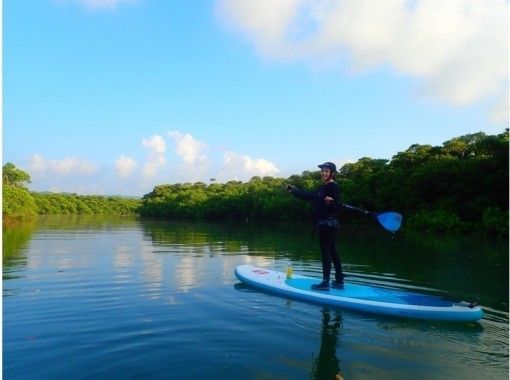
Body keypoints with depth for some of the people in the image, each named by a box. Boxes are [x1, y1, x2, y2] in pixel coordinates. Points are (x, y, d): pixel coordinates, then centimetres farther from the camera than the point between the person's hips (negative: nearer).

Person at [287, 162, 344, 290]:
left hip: (328, 223, -9)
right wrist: (293, 191, 21)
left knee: (326, 252, -5)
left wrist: (331, 202, -38)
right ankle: (339, 281, 21)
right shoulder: (323, 188, 15)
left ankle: (326, 283, 1)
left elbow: (337, 206, -19)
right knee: (332, 252, 13)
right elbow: (308, 195, 20)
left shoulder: (333, 187, -11)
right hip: (324, 223, 9)